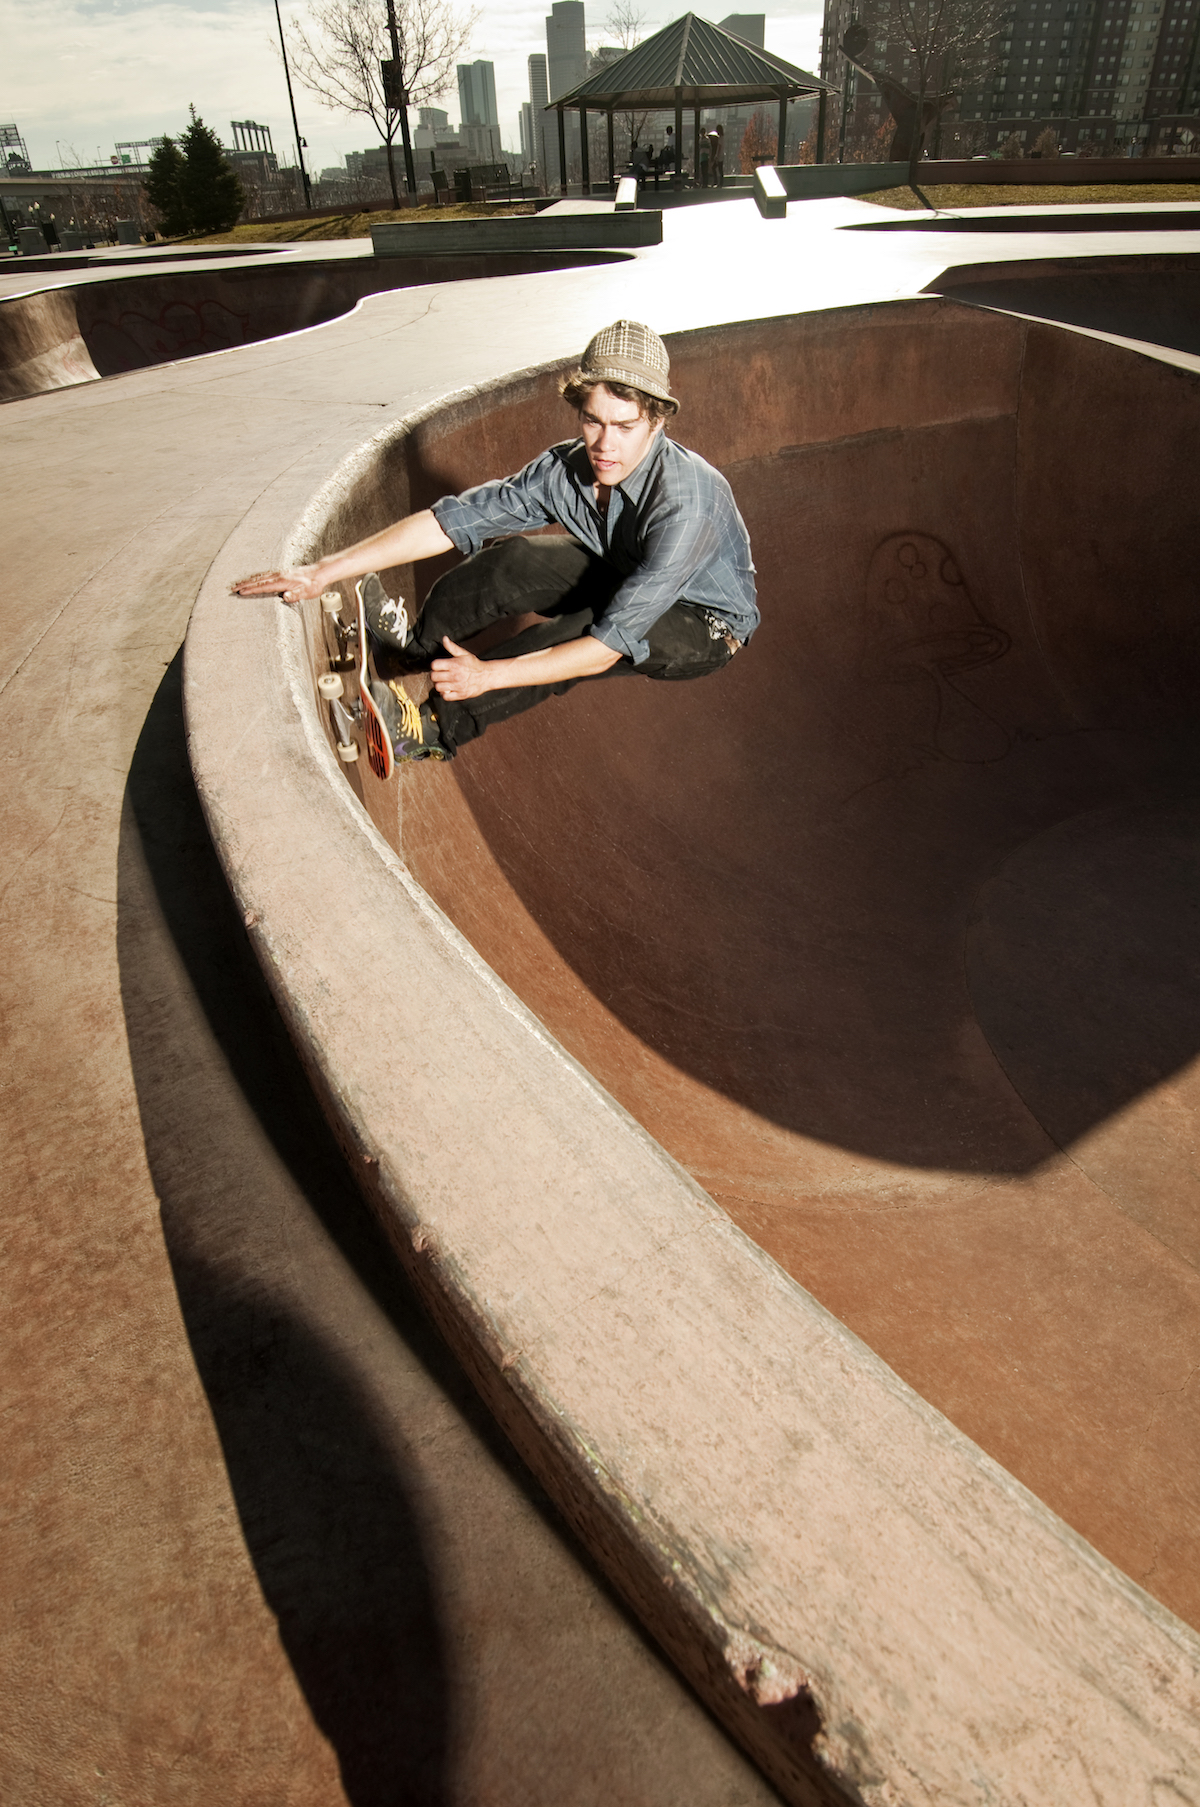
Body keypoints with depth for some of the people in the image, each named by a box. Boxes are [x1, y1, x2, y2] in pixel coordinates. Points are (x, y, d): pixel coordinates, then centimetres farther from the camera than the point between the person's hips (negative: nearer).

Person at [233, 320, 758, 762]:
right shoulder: (566, 469, -18)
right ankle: (418, 643, 9)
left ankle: (438, 726, -24)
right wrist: (324, 571, -23)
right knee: (513, 561, -16)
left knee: (583, 632, -35)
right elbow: (450, 520, -18)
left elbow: (614, 642, -41)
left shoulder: (684, 501, -37)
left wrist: (488, 675, -44)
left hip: (705, 625, -5)